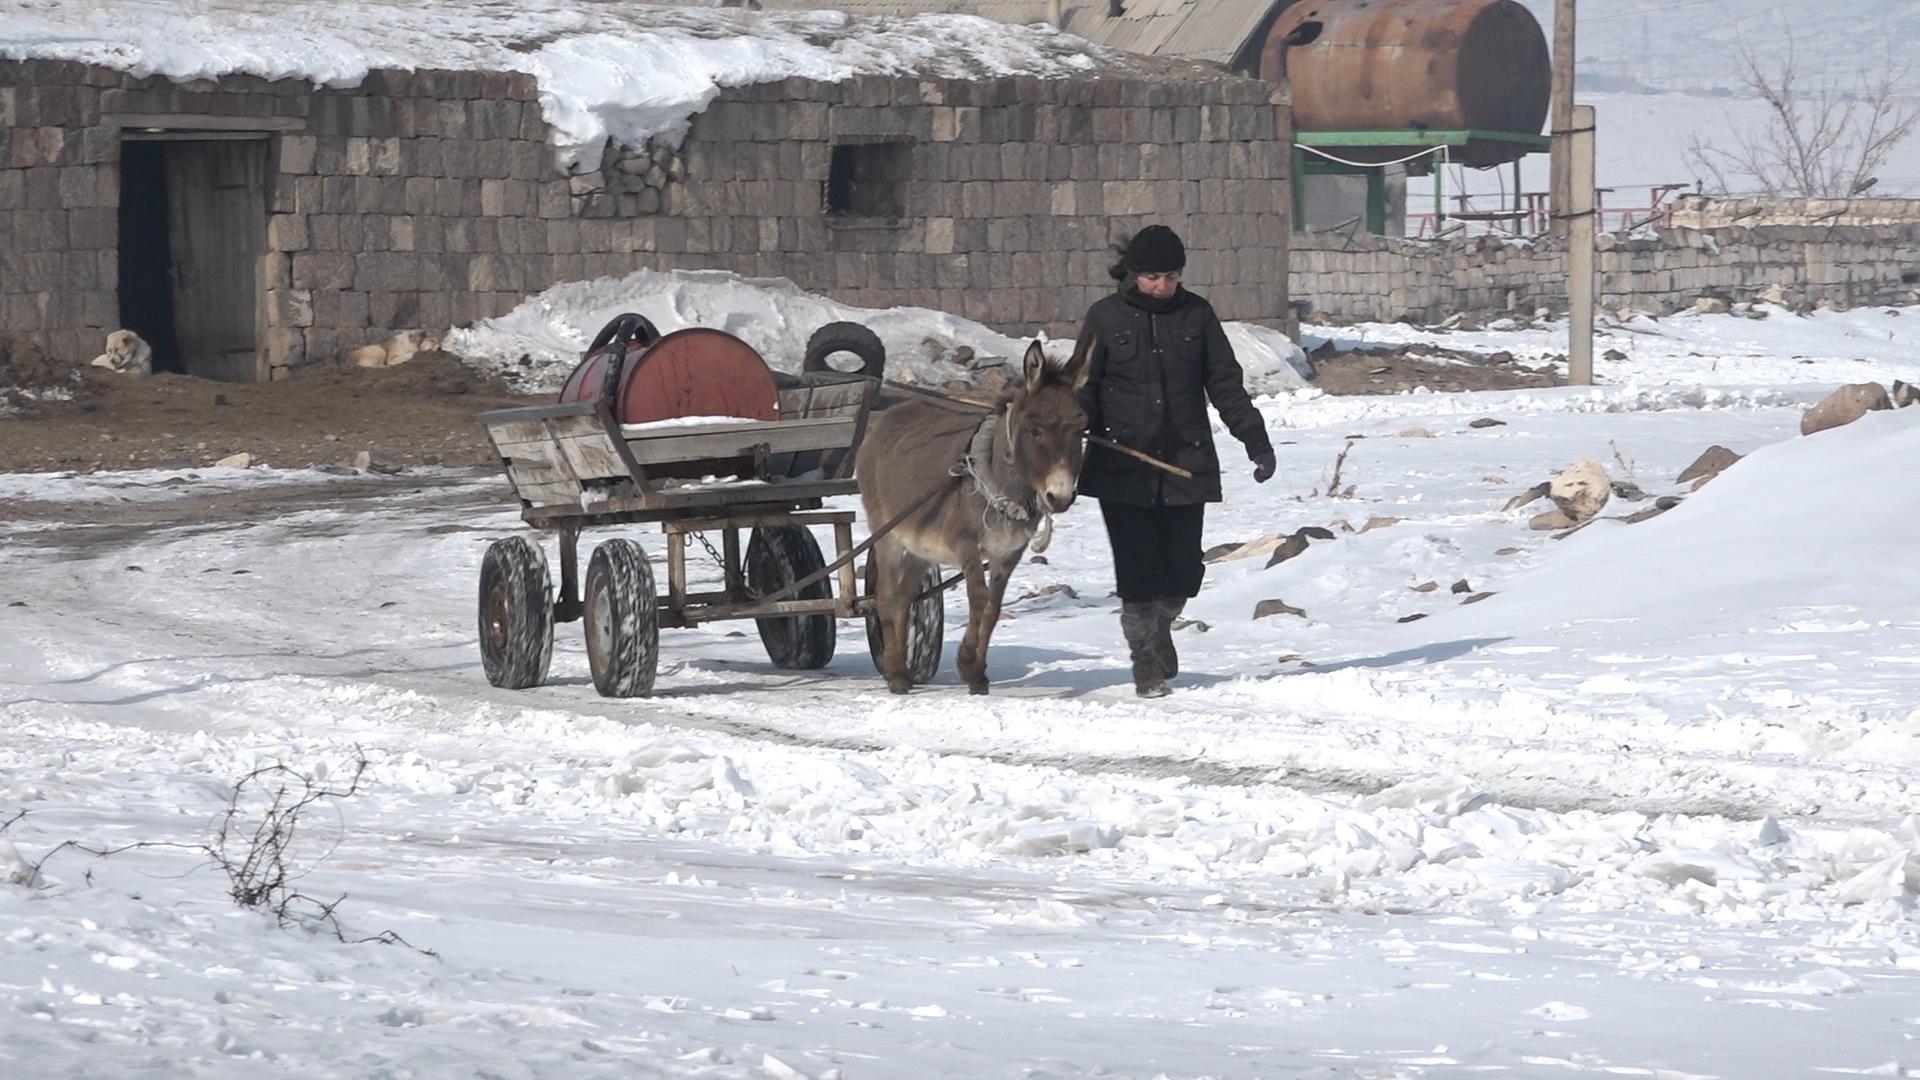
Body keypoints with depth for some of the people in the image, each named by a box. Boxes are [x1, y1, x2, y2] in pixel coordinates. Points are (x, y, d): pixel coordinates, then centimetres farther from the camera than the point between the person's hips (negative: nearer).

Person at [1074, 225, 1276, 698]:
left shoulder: (1196, 315, 5)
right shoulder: (1106, 317, 1)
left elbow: (1226, 385, 9)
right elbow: (1085, 392, 4)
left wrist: (1257, 442, 4)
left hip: (1186, 464, 2)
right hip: (1124, 469, -2)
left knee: (1183, 572, 2)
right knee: (1138, 572, -7)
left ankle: (1159, 628, 32)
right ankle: (1147, 664, 8)